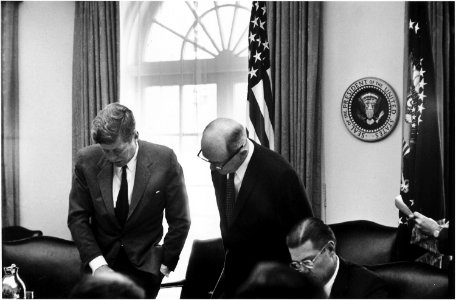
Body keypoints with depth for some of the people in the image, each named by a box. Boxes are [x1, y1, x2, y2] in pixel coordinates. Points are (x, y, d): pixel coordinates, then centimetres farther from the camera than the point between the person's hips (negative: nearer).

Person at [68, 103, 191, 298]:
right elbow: (77, 217, -3)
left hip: (144, 266, -1)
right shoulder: (87, 161, -9)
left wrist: (164, 266, -4)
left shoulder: (165, 160, -14)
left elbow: (179, 220, -5)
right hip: (100, 259, 2)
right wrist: (97, 264, -13)